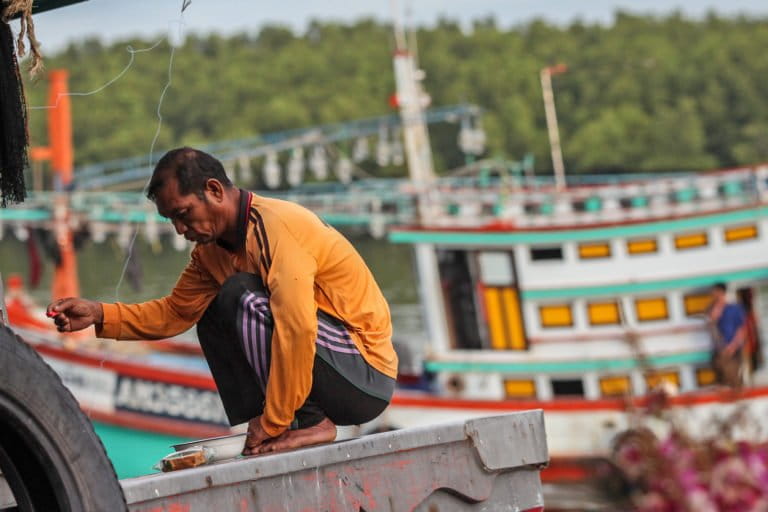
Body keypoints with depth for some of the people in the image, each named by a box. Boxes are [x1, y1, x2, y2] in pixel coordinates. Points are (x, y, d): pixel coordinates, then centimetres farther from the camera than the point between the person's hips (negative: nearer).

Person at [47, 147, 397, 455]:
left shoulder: (275, 227, -21)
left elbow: (297, 328, -30)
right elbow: (175, 312, 14)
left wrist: (272, 422, -26)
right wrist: (98, 315, 0)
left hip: (367, 375, -9)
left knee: (243, 297, -22)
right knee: (211, 318, 15)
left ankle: (311, 423, -17)